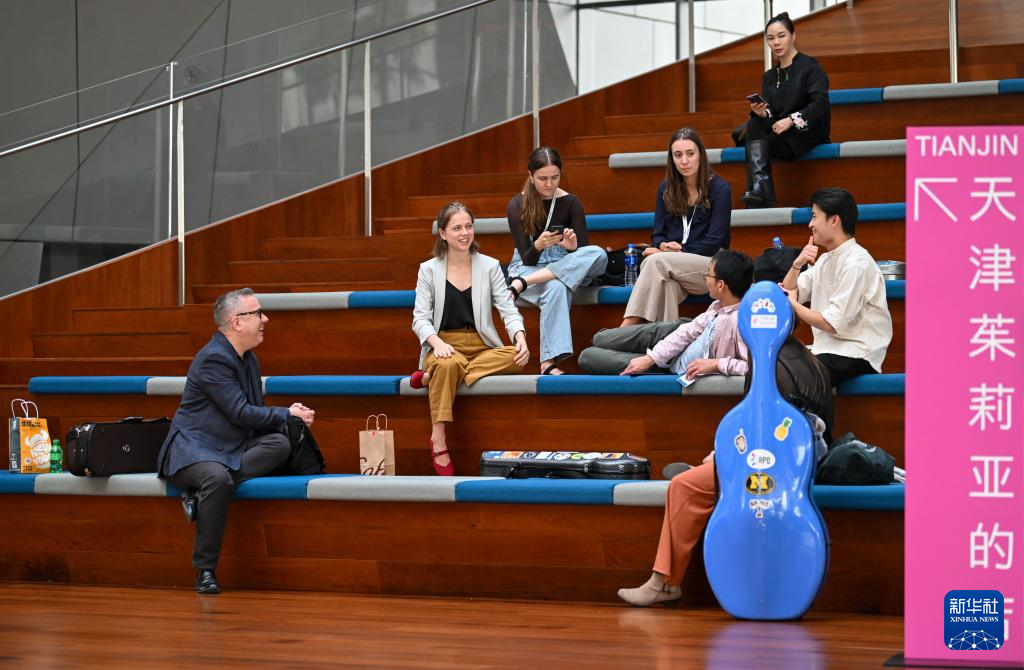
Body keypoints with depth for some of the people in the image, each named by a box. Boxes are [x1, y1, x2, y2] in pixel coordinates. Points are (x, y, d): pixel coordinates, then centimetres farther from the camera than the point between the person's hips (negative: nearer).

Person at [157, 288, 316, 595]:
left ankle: (203, 493, -19)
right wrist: (288, 413, -10)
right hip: (194, 447, -8)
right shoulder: (213, 358, -15)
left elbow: (255, 412, 20)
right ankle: (205, 570, -27)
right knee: (219, 478, -40)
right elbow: (241, 413, -19)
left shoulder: (248, 359, 14)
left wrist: (285, 419, -2)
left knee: (281, 444, -20)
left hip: (232, 449, 8)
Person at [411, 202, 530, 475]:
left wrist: (520, 338, -21)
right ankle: (438, 441, -33)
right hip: (445, 346, -2)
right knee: (449, 365, -39)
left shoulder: (489, 266, 8)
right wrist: (436, 342, -24)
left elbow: (508, 310, 1)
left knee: (516, 357, -31)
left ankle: (432, 377, -27)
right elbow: (420, 318, -2)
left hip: (482, 348, 2)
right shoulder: (429, 270, 6)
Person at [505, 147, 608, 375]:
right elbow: (527, 259, -9)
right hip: (527, 267, -3)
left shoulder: (570, 203, 0)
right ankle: (549, 362, -48)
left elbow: (584, 253, -3)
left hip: (566, 267, 3)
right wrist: (539, 245, -32)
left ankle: (521, 284, -34)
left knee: (598, 255, -31)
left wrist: (573, 247, -27)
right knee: (555, 288, -40)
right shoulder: (518, 205, -6)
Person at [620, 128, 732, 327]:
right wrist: (663, 246, -10)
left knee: (656, 261, -32)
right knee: (665, 284, -36)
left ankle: (626, 329, -41)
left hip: (710, 264, -3)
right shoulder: (666, 189, 14)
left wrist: (674, 252, -11)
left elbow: (714, 242, -6)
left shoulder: (719, 189, 0)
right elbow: (658, 234, 15)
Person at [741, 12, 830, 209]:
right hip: (778, 133, 5)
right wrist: (762, 113, -15)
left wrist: (791, 120, -25)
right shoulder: (770, 76, 18)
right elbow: (770, 116, 9)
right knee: (754, 124, -28)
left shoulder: (810, 67, -1)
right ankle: (761, 188, -43)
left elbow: (820, 105, -14)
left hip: (809, 133, -5)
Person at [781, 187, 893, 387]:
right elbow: (788, 294, 13)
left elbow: (833, 324, -18)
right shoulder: (826, 260, 14)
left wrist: (793, 304, -4)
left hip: (856, 355, -9)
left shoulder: (856, 264, -15)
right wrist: (797, 264, -4)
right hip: (827, 347, 9)